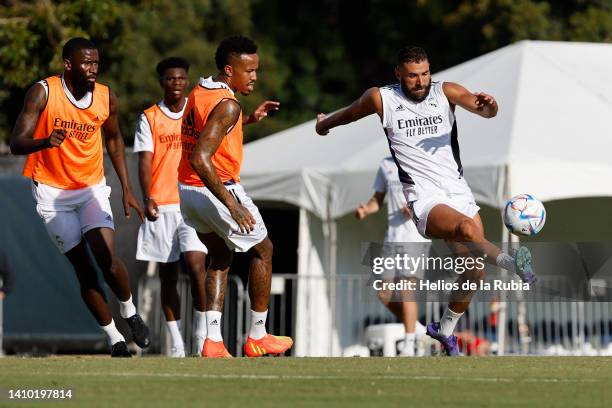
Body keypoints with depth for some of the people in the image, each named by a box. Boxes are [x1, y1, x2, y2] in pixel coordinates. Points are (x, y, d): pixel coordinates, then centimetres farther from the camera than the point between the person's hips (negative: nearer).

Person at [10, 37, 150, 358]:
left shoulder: (106, 97, -6)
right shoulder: (43, 93, -17)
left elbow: (114, 139, 13)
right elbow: (15, 144, -22)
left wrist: (127, 189, 10)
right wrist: (44, 142, -44)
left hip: (92, 187, 2)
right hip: (52, 192, -2)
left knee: (107, 258, -16)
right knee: (84, 269, -3)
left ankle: (129, 313, 12)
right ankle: (115, 340, 8)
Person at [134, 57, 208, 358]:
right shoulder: (149, 118, 5)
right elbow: (145, 161, -3)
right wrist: (147, 198, -16)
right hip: (160, 206, 0)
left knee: (195, 264, -16)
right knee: (167, 276, 4)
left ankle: (202, 334, -7)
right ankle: (177, 344, 9)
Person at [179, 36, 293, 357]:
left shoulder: (199, 91, 6)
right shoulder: (227, 105, -22)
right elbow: (200, 159, -31)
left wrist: (249, 120, 19)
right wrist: (232, 205, -30)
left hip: (187, 190, 8)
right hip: (215, 190, -8)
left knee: (220, 255, 23)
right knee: (262, 250, 13)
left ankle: (213, 340, 9)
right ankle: (257, 337, 17)